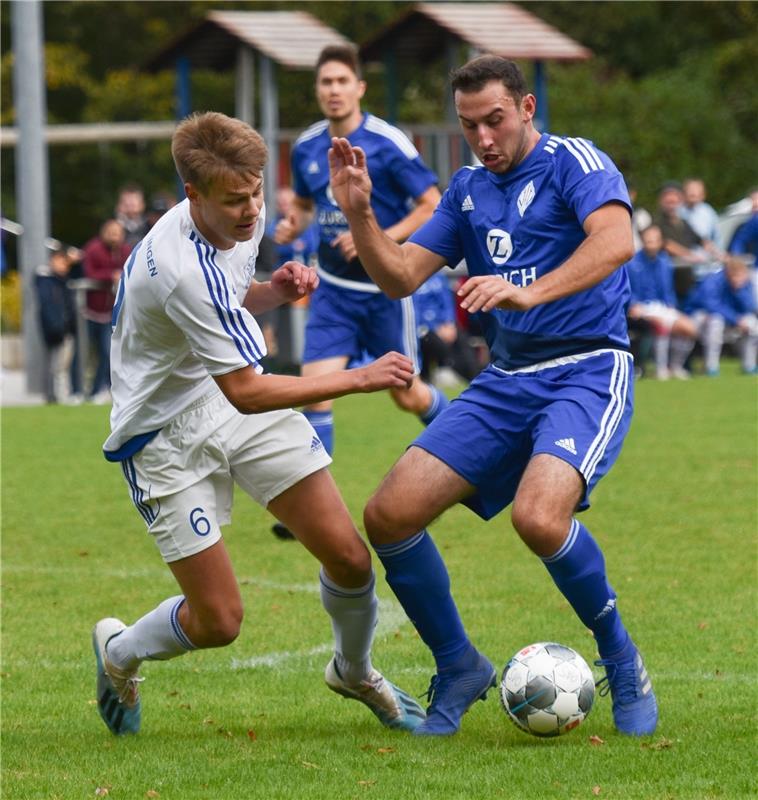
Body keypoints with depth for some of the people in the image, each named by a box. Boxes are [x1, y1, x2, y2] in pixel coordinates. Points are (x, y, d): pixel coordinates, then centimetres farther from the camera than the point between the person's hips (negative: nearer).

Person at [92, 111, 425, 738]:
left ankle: (355, 673, 25)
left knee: (349, 556, -5)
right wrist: (360, 379, -27)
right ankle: (119, 654, 26)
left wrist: (277, 289, -5)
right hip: (168, 434, -7)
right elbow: (245, 391, -28)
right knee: (217, 622, -6)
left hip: (246, 405, 7)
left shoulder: (243, 219, -5)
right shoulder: (183, 269, -32)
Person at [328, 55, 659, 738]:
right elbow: (399, 276, 14)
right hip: (507, 380, 7)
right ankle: (459, 668, 13)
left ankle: (622, 661, -8)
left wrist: (528, 293, -38)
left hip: (588, 370, -7)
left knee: (539, 515, -33)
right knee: (389, 515, -6)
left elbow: (616, 241, -25)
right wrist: (360, 214, -3)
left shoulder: (574, 162, -6)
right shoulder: (468, 190, 15)